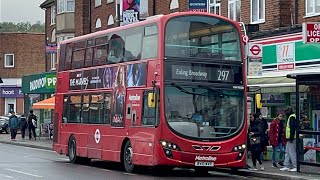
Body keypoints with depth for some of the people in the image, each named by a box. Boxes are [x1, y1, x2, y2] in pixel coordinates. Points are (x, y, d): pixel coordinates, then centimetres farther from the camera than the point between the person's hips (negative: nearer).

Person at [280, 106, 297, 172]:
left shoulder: (292, 117, -13)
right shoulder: (291, 117, 20)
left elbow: (292, 128, -21)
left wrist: (291, 137, -24)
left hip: (291, 139, -11)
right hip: (290, 138, 11)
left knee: (292, 152, -9)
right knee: (287, 152, 13)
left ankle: (296, 167, -7)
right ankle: (286, 166, 17)